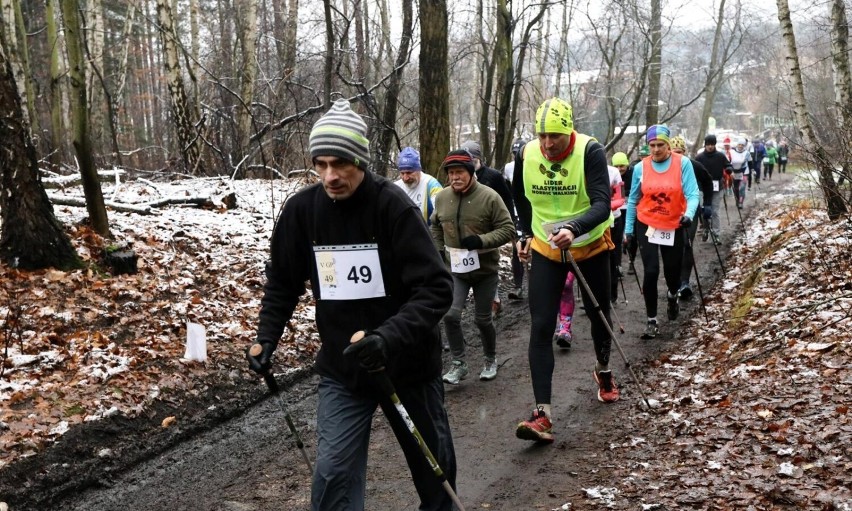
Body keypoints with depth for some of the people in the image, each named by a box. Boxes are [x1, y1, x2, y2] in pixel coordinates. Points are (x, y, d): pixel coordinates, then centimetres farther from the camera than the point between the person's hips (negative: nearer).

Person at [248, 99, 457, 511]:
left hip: (407, 363, -2)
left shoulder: (393, 206, -20)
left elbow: (436, 288, -22)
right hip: (341, 368, 2)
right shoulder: (301, 209, -8)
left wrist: (389, 336, -35)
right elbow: (282, 282, 7)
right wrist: (266, 337, -6)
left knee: (433, 462, 18)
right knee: (333, 473, -6)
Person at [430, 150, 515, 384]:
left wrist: (482, 240, -26)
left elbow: (508, 229, -12)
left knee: (482, 319, 9)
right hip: (454, 268, 3)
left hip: (485, 269, -2)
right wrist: (438, 251, 8)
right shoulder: (442, 197, -1)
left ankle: (491, 361, 34)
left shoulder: (489, 196, -15)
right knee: (450, 315, -12)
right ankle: (459, 363, 6)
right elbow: (436, 227, 17)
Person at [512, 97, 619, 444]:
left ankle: (603, 370, 50)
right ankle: (542, 414, -11)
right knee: (541, 327, -10)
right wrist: (526, 234, 8)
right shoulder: (526, 156, -11)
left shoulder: (590, 152, -22)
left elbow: (602, 204, -31)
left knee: (598, 313, 19)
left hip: (590, 246, -1)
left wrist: (573, 228, -48)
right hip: (545, 248, 2)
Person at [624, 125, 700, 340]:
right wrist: (629, 229, 7)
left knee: (673, 271, 12)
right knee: (651, 272, -9)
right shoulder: (641, 168, -4)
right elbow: (633, 200, 5)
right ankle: (652, 320, 6)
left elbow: (692, 194, -14)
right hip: (646, 226, 0)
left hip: (674, 227, 0)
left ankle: (672, 296, 49)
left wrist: (689, 214, -33)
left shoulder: (683, 163, -9)